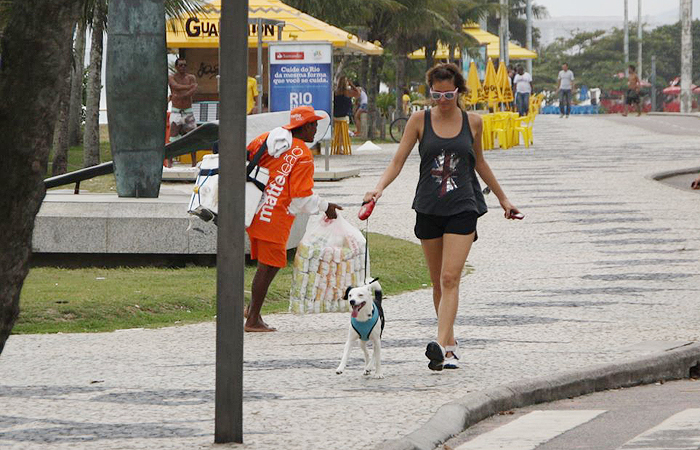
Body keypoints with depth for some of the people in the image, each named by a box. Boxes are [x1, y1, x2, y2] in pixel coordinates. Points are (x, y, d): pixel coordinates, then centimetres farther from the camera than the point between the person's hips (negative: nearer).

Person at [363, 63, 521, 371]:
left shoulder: (472, 122, 4)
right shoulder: (420, 120, 2)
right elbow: (398, 161, -2)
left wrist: (502, 198, 26)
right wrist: (379, 188, -19)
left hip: (462, 207, -2)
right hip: (429, 207, 2)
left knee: (450, 278, -14)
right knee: (438, 282, 9)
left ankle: (442, 346, -23)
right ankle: (450, 342, 22)